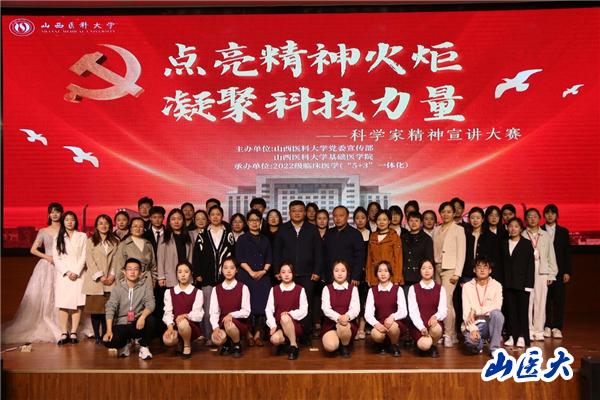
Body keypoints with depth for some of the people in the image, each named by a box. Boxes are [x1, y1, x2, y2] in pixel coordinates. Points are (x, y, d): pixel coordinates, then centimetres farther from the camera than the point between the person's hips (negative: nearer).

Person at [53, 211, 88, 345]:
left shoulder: (82, 236, 8)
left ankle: (73, 333, -4)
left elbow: (83, 256, 2)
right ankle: (64, 333, -3)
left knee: (77, 304, -6)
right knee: (63, 304, -5)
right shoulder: (58, 238, 12)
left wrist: (76, 272, -10)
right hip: (63, 275, 1)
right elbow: (56, 258, 5)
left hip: (78, 274, -1)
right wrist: (67, 272, -7)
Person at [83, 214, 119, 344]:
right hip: (95, 281, -1)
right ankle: (97, 337, 3)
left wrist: (112, 275, -7)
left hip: (110, 281, 1)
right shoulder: (91, 241, 8)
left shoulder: (115, 241, 12)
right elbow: (90, 261, 0)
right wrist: (100, 276, -9)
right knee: (95, 310, -2)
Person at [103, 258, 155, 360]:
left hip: (138, 324, -1)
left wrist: (142, 316, -37)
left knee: (150, 319, -32)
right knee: (108, 341, -27)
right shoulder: (117, 288, 0)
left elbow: (150, 304, -15)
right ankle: (126, 344, 10)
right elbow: (110, 308, -9)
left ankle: (144, 347, -6)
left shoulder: (145, 287, -1)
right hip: (121, 324, 1)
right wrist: (109, 330, -21)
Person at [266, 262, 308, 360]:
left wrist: (290, 314, -18)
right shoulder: (274, 290, 8)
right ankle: (283, 343, 5)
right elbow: (269, 309, 2)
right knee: (275, 339, -33)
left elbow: (304, 310, -1)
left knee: (285, 318, -36)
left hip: (295, 324, -1)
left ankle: (294, 346, -18)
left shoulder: (300, 290, 2)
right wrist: (272, 325, -13)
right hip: (278, 325, 1)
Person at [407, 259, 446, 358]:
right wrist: (422, 327, -21)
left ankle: (433, 346, 0)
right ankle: (421, 343, 10)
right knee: (425, 344, -29)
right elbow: (413, 311, -6)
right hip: (418, 325, -1)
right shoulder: (413, 289, 3)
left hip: (434, 323, 2)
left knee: (437, 328, -34)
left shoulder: (440, 289, 8)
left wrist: (436, 317, -25)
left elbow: (443, 310, -1)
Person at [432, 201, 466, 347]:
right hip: (437, 268, 5)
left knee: (446, 301, -16)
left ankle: (449, 335, -8)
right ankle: (452, 334, 12)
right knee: (441, 303, 4)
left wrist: (457, 273, -13)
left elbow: (461, 253, -6)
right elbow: (434, 250, 13)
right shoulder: (437, 230, 14)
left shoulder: (458, 230, -1)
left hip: (450, 269, -5)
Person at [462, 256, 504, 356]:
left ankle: (494, 348, -15)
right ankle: (478, 344, 8)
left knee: (496, 313, -34)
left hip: (491, 322, 1)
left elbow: (497, 306, -13)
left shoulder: (496, 285, 2)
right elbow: (466, 311, -7)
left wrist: (476, 311, -20)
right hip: (475, 324, -1)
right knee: (470, 340, -34)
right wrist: (472, 329, -21)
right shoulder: (467, 286, 1)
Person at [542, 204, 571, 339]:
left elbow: (567, 253, 8)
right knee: (545, 299, 0)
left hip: (559, 271, 1)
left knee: (559, 299, -1)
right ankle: (547, 327, 8)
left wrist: (567, 272, 1)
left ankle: (557, 328, 5)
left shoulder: (563, 232, 10)